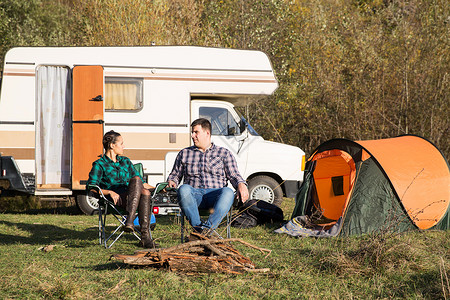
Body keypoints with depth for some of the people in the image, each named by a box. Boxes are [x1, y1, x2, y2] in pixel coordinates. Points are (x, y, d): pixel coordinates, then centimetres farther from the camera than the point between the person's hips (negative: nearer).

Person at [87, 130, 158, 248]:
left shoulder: (125, 161, 27)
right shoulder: (99, 164, 11)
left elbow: (142, 184, 29)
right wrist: (109, 192, -16)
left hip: (132, 199, 4)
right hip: (115, 201, -4)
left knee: (145, 192, -34)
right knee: (136, 180, -32)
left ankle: (145, 236, -43)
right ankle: (130, 221, -45)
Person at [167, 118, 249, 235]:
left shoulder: (224, 153, 19)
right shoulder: (184, 154, 24)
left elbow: (234, 175, 11)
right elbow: (175, 175, 29)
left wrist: (241, 185, -11)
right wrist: (171, 181, 5)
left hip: (215, 193, -1)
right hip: (194, 194, 1)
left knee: (228, 192, -37)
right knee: (183, 189, -36)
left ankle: (207, 228, -49)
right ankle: (198, 227, -42)